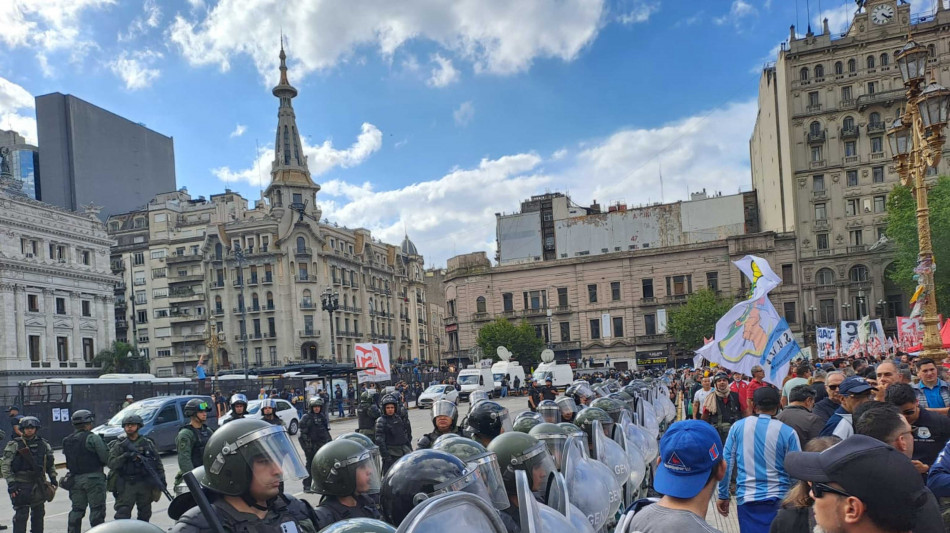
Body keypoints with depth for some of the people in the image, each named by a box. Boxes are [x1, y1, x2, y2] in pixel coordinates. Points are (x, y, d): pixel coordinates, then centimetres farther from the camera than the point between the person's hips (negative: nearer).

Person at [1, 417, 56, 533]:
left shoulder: (43, 444, 9)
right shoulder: (14, 445, -5)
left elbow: (50, 463, 19)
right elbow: (5, 465, -8)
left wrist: (53, 478, 13)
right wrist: (11, 483, -15)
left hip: (39, 483, 5)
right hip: (21, 485, -5)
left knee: (38, 513, 13)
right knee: (21, 514, -5)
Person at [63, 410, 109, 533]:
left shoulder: (67, 441, 10)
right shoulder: (92, 438, -12)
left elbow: (70, 458, 12)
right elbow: (105, 457, -13)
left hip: (75, 478, 6)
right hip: (93, 478, -6)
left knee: (76, 510, 14)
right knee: (97, 510, -1)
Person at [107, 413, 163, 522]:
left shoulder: (148, 443, 8)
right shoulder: (120, 444, 4)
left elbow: (158, 463, 9)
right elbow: (111, 464, -6)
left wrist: (162, 479, 2)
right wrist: (125, 456, -21)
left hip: (145, 484, 2)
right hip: (126, 485, -2)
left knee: (145, 514, 11)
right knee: (122, 514, -9)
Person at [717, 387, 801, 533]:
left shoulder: (738, 426, -2)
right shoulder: (788, 433, -8)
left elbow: (726, 463, 0)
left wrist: (723, 495, 8)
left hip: (746, 498, 1)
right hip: (778, 499, -1)